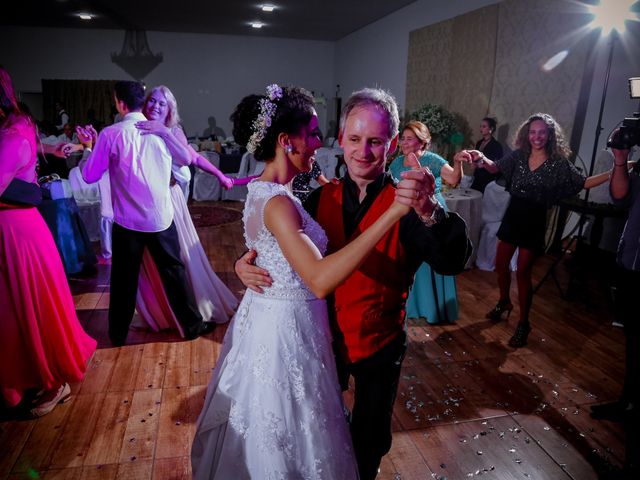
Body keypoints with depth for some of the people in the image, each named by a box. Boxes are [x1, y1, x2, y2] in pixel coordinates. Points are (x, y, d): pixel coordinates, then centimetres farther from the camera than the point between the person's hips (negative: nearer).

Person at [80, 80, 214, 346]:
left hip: (127, 221, -1)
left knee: (124, 278, 13)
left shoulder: (110, 134, -11)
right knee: (174, 271, 13)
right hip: (161, 217, 1)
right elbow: (187, 158, 12)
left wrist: (89, 149, 14)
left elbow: (90, 176, -2)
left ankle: (118, 333, 29)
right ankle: (192, 324, 22)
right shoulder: (162, 130, -4)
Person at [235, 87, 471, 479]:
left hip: (379, 344, -2)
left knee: (370, 440, 23)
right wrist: (248, 264, -20)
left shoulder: (406, 203, -18)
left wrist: (430, 212, -52)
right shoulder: (321, 198, -7)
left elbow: (452, 262, -32)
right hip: (324, 337, 3)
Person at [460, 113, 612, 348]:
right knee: (501, 264, 12)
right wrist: (480, 158, -26)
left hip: (534, 222, -4)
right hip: (513, 216, 4)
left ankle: (523, 323, 14)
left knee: (523, 272, -1)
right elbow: (495, 167, -5)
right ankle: (504, 303, 39)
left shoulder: (559, 163, -7)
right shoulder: (519, 155, 0)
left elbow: (583, 183, -3)